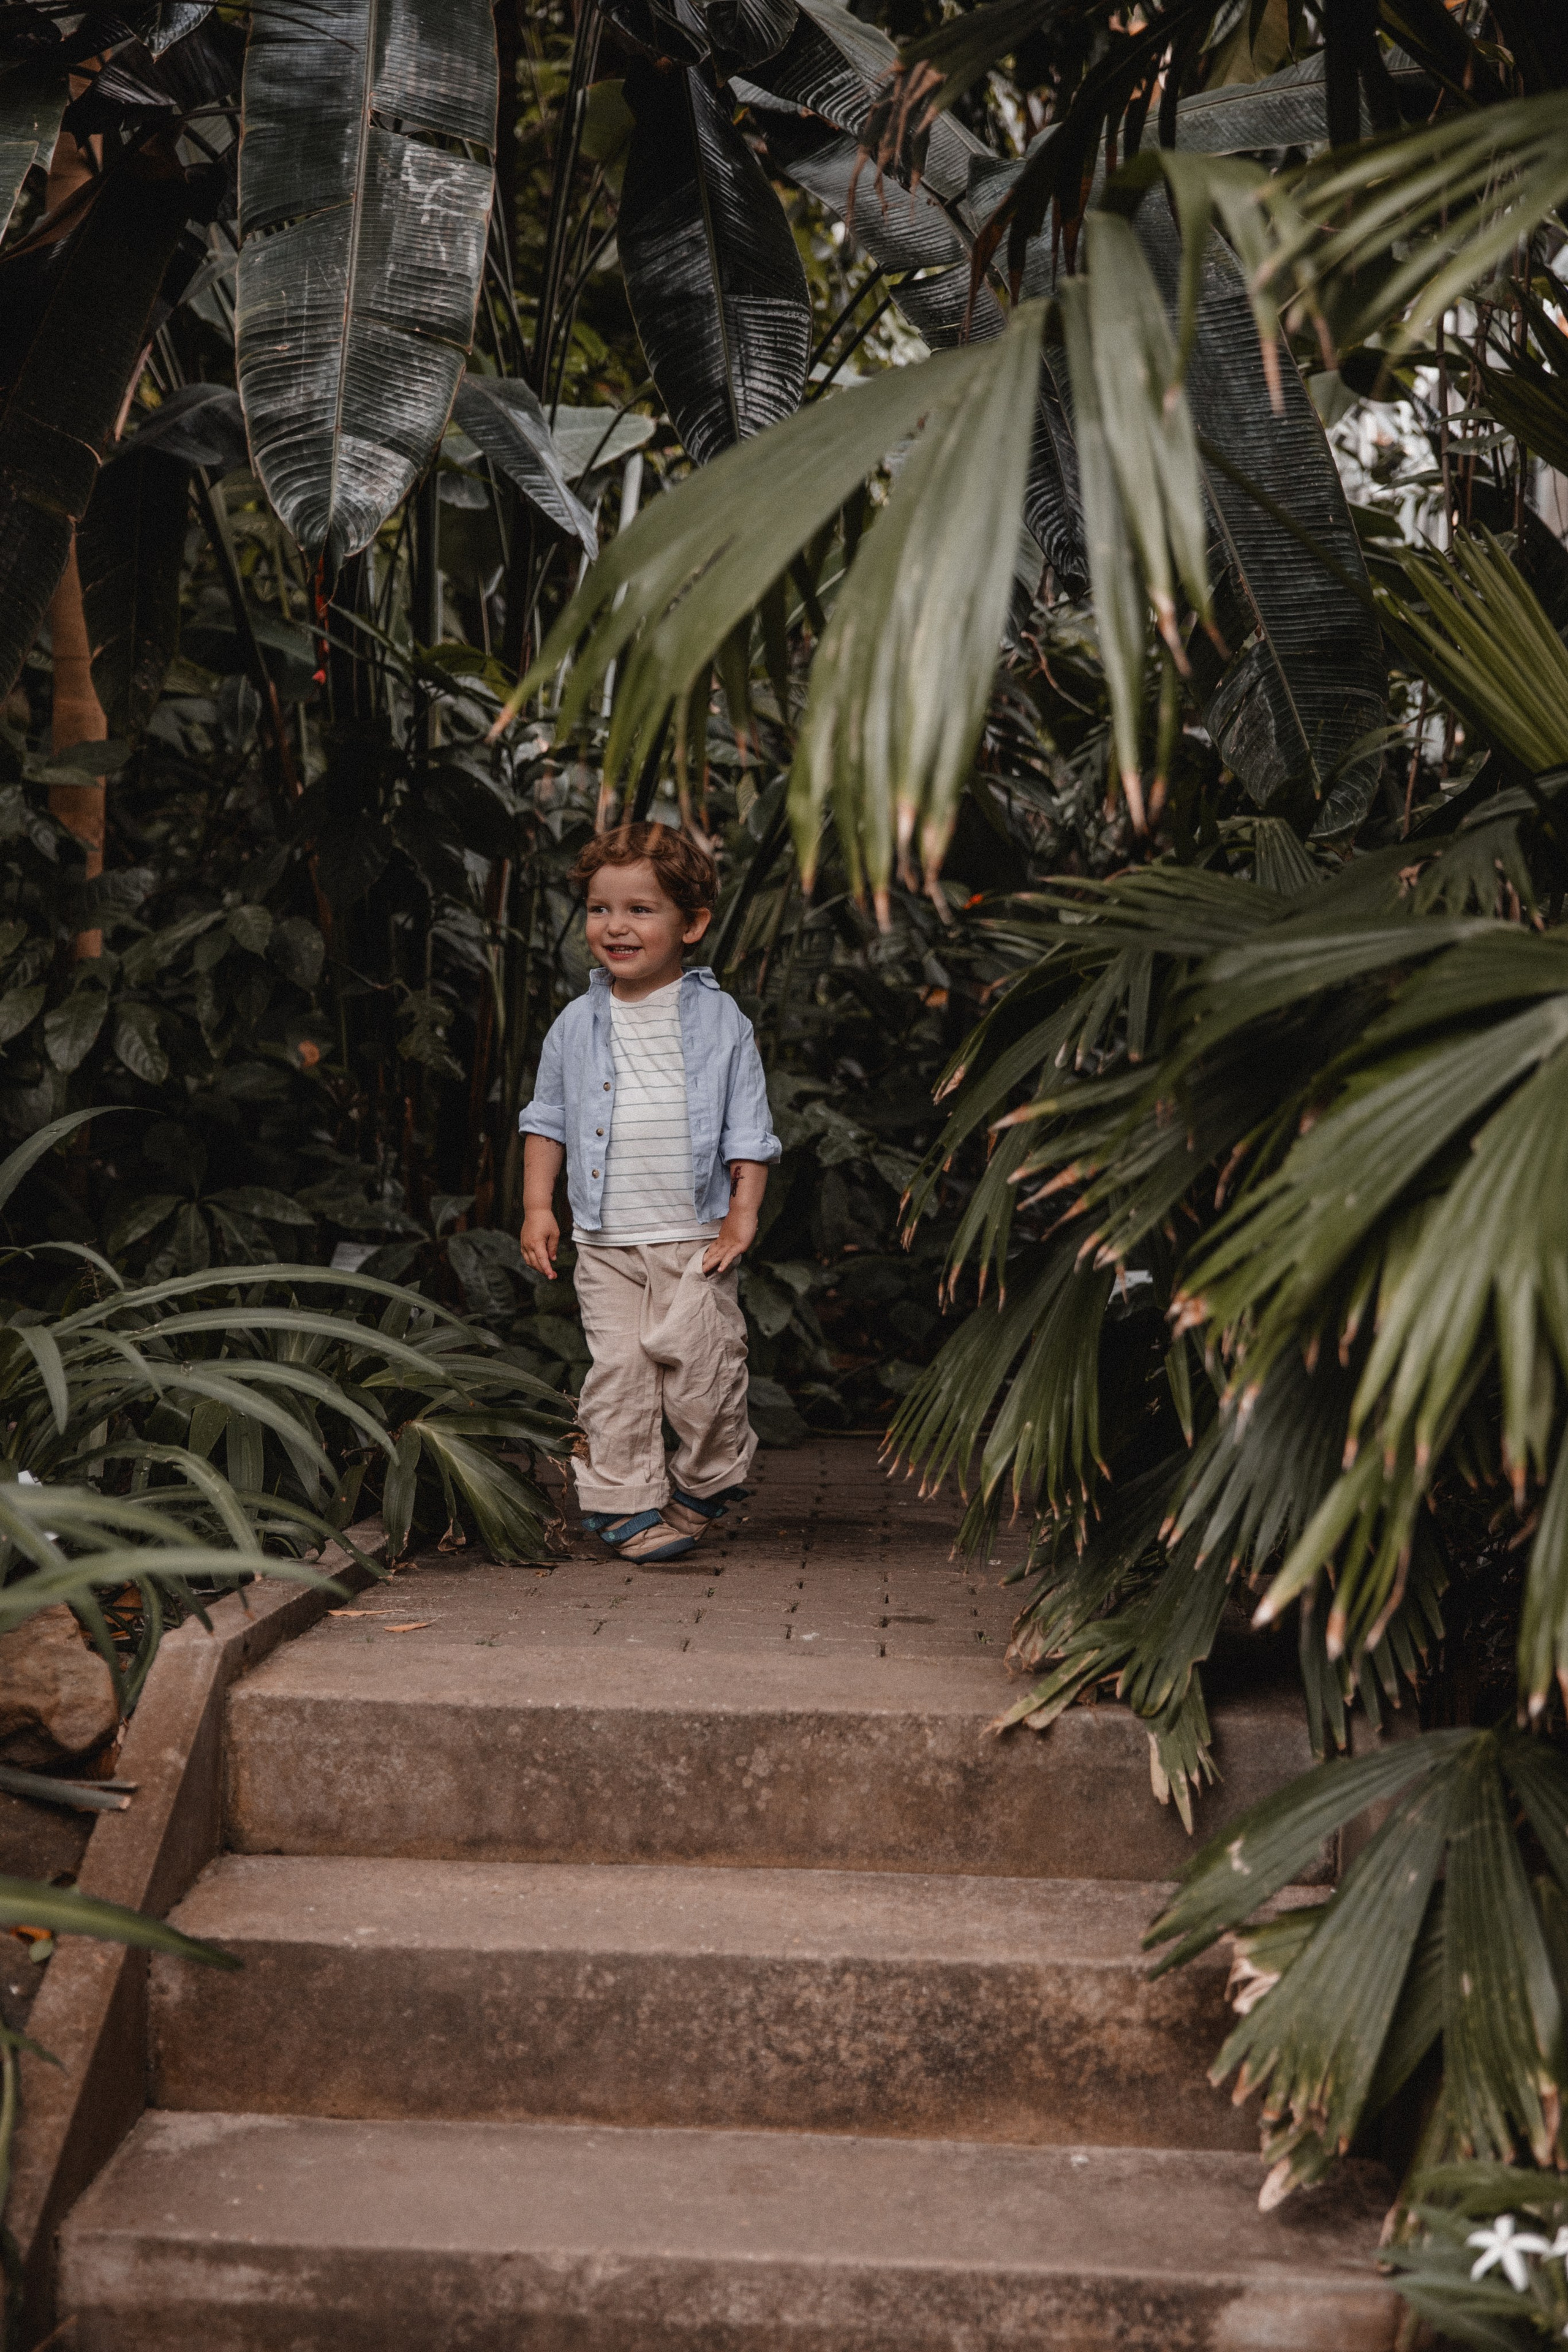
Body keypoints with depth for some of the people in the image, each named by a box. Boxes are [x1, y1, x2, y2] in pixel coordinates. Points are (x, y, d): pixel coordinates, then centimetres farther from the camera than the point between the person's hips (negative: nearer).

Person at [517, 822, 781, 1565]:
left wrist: (743, 1213, -6)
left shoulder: (720, 1021, 1)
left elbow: (747, 1127, 3)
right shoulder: (577, 1024, 7)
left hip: (697, 1237, -2)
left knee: (701, 1365, -4)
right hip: (606, 1243, 2)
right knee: (618, 1372, -2)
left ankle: (704, 1484, 19)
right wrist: (537, 1205, 7)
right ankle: (627, 1504, 8)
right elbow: (547, 1119, 16)